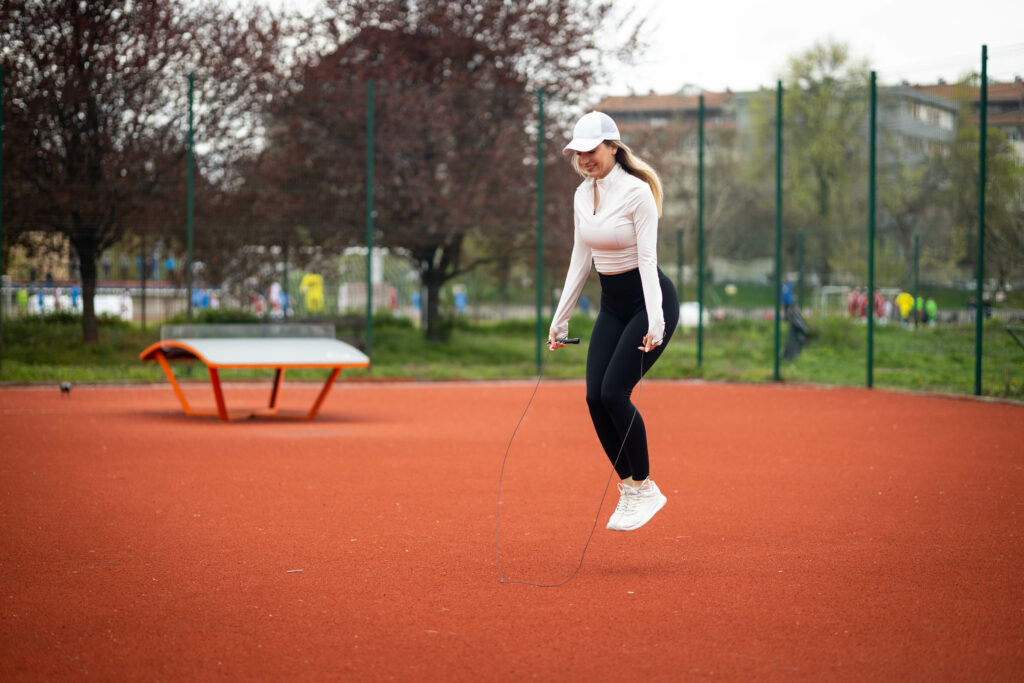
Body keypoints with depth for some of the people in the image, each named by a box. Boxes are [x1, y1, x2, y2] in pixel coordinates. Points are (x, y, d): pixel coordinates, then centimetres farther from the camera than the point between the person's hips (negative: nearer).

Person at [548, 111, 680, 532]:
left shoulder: (637, 193, -17)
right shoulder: (583, 195, 5)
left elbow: (648, 259, -21)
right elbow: (580, 260, 12)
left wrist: (655, 321, -30)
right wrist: (560, 319, 12)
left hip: (650, 301, -7)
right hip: (612, 305, 7)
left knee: (614, 392, -17)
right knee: (595, 397, -5)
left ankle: (644, 488, -1)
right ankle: (629, 488, 9)